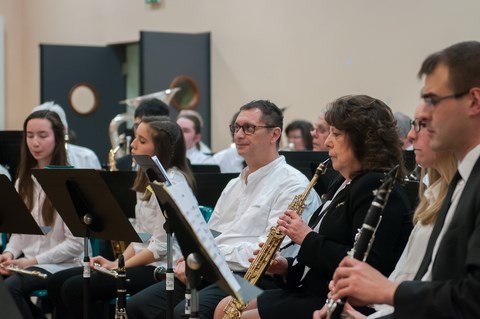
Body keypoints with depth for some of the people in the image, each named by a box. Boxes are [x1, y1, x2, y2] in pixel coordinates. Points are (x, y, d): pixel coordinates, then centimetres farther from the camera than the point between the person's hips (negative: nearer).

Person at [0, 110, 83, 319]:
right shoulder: (23, 181, 12)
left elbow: (75, 244, -13)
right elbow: (18, 230, 13)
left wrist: (33, 261, -18)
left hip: (60, 264, -6)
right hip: (26, 261, 6)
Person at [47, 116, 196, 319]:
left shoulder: (172, 182, -15)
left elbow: (160, 247, -19)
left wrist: (120, 265, -15)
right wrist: (118, 261, 1)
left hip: (158, 268, -10)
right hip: (140, 262, 10)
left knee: (74, 288, -19)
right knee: (57, 283, 2)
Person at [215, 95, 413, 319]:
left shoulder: (376, 188, -15)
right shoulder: (343, 185, 17)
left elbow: (367, 266, -26)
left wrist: (308, 239, -17)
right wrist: (288, 267, 2)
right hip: (314, 292, 10)